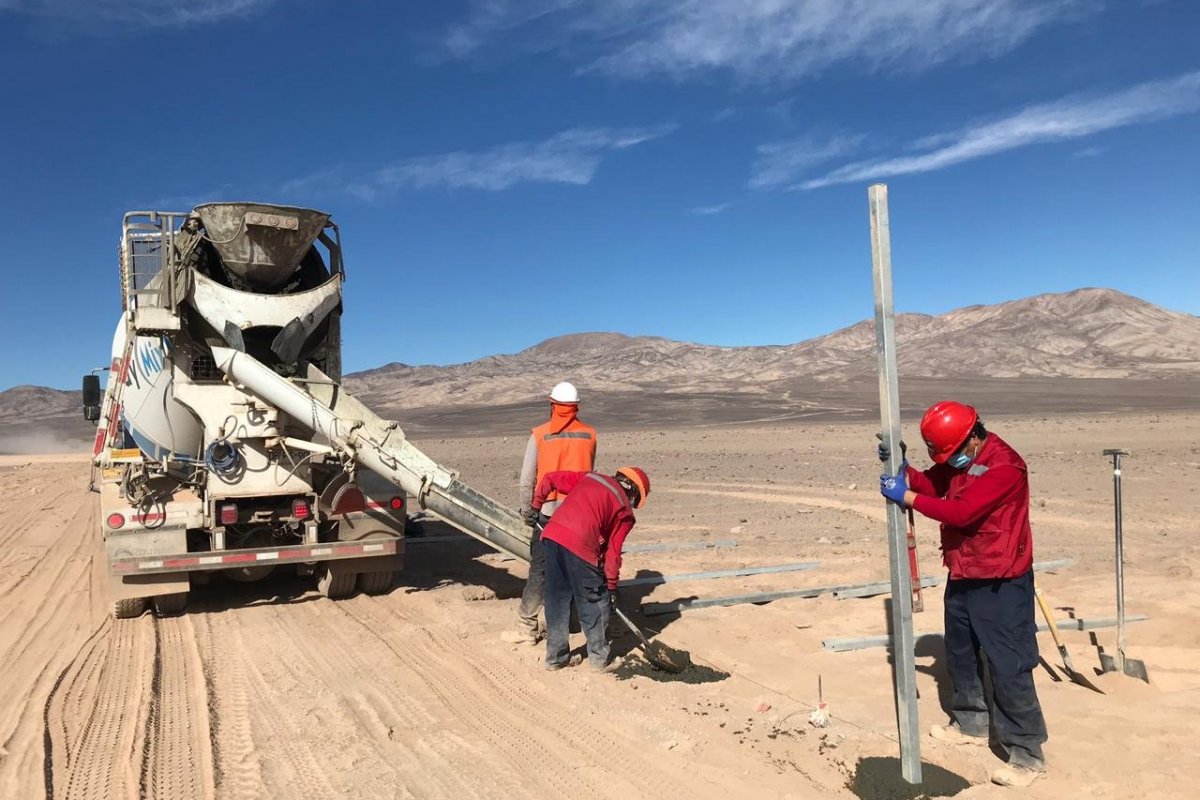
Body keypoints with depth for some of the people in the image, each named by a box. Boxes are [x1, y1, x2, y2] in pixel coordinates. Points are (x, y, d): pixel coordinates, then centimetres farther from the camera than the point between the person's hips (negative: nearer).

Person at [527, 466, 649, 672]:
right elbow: (613, 551, 10)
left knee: (557, 599, 19)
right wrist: (611, 584, 19)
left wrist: (536, 506, 30)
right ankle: (599, 659, 24)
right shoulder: (625, 511, 11)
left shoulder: (589, 477, 24)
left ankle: (555, 657, 29)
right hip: (580, 546, -5)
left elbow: (550, 478, 20)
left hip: (551, 534, 6)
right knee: (596, 603, 13)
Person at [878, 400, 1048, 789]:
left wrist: (906, 496, -26)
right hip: (963, 575, 9)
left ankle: (1027, 755, 9)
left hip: (1000, 584, -9)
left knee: (1008, 667, -3)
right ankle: (970, 723, 40)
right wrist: (901, 469, -12)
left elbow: (960, 510, -31)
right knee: (960, 654, 21)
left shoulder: (1004, 467, -25)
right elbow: (932, 485, 6)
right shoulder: (959, 458, 3)